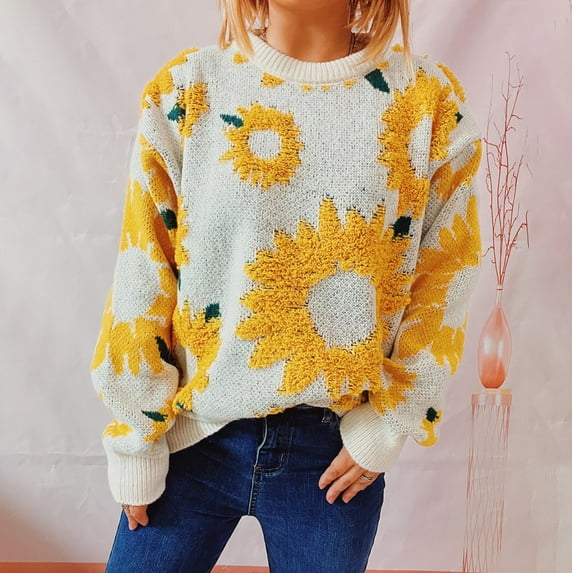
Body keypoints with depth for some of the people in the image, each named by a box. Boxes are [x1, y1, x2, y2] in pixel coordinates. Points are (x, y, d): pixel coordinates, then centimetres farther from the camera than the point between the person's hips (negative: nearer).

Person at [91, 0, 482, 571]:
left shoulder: (432, 103, -6)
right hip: (194, 436, 1)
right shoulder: (185, 91, -6)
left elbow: (443, 281, -1)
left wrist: (388, 424, -3)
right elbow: (142, 281, -4)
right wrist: (134, 438, -1)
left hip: (335, 450, 1)